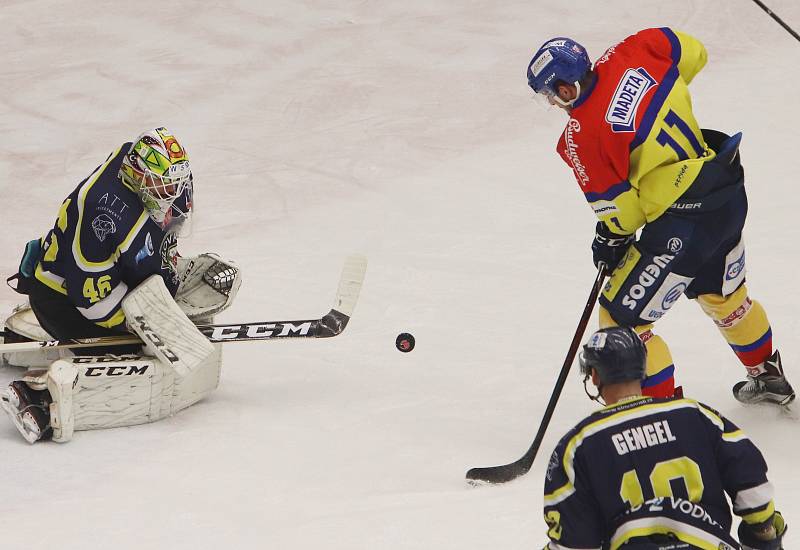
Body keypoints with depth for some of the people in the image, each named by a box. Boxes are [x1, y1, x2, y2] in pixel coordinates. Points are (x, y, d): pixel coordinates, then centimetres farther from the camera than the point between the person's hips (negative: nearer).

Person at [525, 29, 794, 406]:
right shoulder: (630, 54, -5)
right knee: (721, 294, 33)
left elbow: (619, 209, -14)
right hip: (729, 193, 9)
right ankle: (768, 377, 52)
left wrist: (610, 238, 8)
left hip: (682, 225, -9)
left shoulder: (581, 137, -20)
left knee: (622, 316, 4)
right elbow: (692, 52, 11)